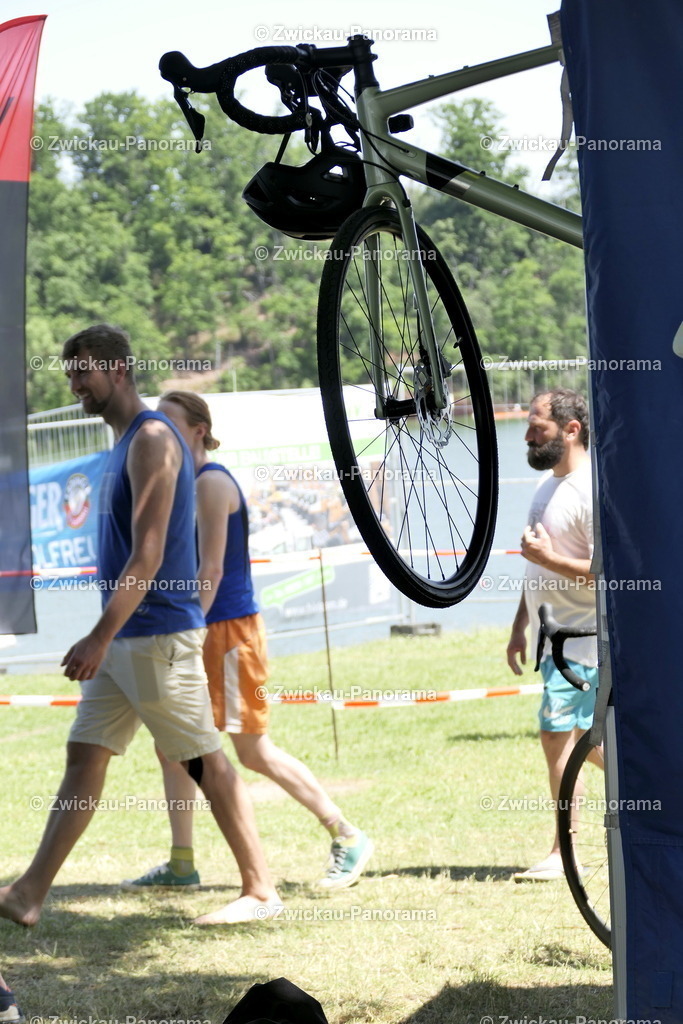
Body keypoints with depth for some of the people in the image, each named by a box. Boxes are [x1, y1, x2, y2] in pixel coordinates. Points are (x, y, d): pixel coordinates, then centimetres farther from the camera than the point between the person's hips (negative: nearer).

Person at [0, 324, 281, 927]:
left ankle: (261, 892, 7)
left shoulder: (152, 440, -15)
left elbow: (148, 558, -21)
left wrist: (100, 638, -24)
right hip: (124, 639, 9)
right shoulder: (127, 442, 15)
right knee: (85, 757, 5)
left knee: (206, 763, -2)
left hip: (159, 635, -9)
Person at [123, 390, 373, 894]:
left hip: (230, 630, -9)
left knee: (255, 751, -5)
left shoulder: (212, 482, -13)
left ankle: (349, 838, 4)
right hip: (201, 631, 9)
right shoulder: (186, 483, 14)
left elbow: (211, 570, -19)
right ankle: (182, 864, 13)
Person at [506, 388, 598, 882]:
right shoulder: (550, 486, 14)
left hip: (582, 639, -10)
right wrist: (520, 627, 21)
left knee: (558, 733, -10)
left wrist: (549, 557, -23)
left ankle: (564, 853, -3)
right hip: (557, 637, 10)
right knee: (582, 739, 15)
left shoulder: (592, 490, -17)